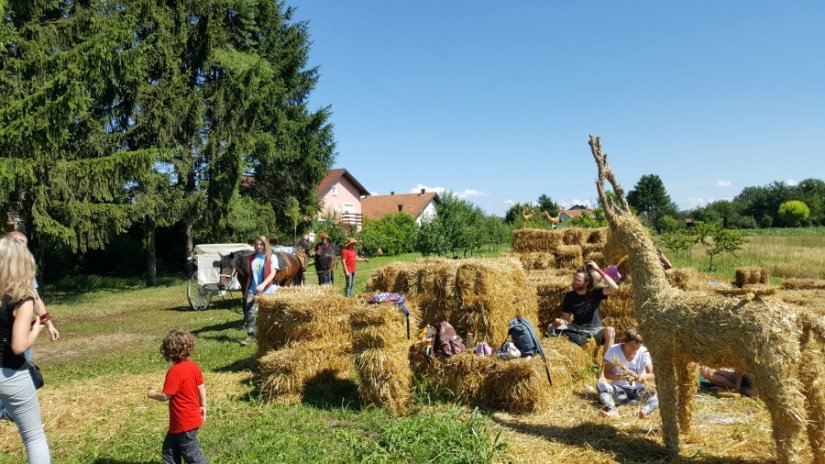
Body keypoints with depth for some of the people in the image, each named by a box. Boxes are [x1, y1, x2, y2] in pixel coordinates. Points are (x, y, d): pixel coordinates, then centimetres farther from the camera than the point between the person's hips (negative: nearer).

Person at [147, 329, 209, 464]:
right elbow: (202, 388, 6)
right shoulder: (193, 366, 0)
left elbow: (165, 396, -21)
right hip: (192, 418, 9)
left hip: (183, 422, -9)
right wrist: (203, 406, 17)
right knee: (169, 451, 22)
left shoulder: (174, 371, -23)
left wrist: (152, 394, -1)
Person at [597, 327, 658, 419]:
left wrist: (645, 376, -34)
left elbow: (652, 374, -10)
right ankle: (612, 411, -52)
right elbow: (606, 373, -8)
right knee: (600, 384, -32)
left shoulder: (643, 352, -6)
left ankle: (644, 411, -52)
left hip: (637, 390, 1)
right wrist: (621, 376, -28)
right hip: (618, 388, -1)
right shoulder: (613, 350, -9)